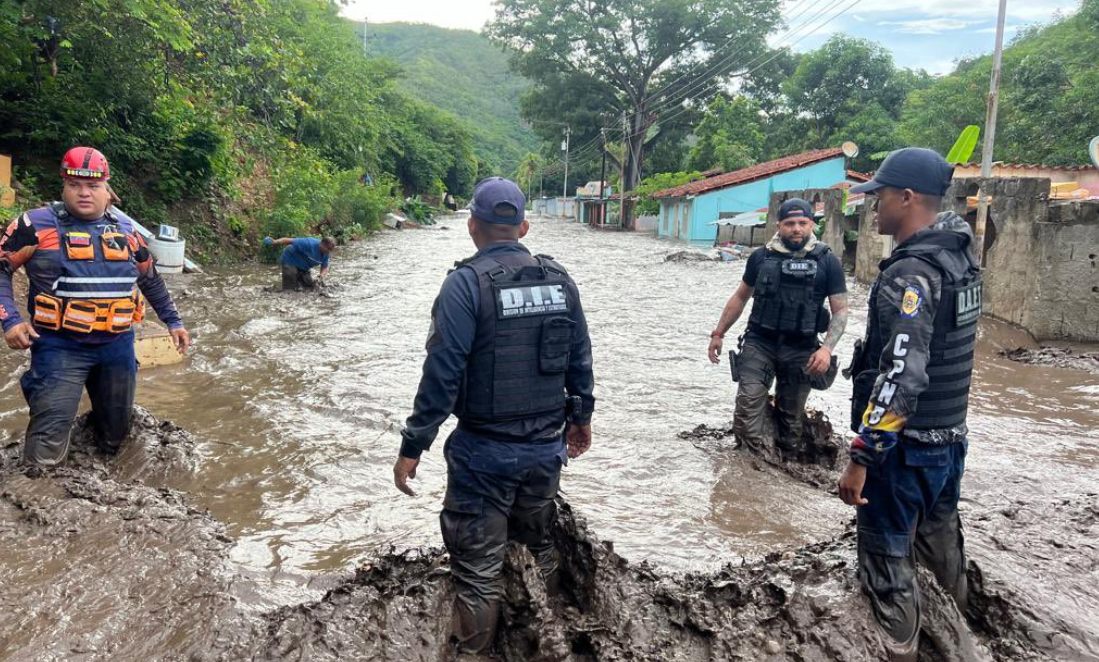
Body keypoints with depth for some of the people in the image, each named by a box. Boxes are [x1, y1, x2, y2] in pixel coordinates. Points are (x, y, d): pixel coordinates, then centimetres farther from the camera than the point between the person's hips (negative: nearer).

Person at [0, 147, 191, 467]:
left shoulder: (125, 229, 8)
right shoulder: (37, 225, -5)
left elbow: (151, 279, 20)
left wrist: (173, 321, 20)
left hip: (118, 345, 4)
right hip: (60, 345, -4)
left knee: (113, 439, 16)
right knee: (46, 453, -12)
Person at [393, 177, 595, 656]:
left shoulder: (466, 283, -15)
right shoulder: (559, 279, 1)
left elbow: (443, 373, -18)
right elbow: (580, 359, 8)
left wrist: (412, 447, -11)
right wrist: (581, 416, 22)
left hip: (485, 452, -6)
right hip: (546, 445, 6)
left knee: (479, 564, 7)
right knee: (541, 545, 24)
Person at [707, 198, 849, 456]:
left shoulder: (827, 261, -2)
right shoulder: (761, 256, 3)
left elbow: (840, 310, -2)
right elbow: (741, 297, 15)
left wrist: (827, 348, -17)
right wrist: (718, 333, 15)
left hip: (801, 350, 0)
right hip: (759, 343, 1)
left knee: (791, 415, 10)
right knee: (748, 403, -16)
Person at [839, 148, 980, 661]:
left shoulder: (910, 275, -23)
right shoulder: (959, 256, 2)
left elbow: (900, 379, -29)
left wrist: (861, 458, -28)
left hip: (904, 447, -9)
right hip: (950, 439, 9)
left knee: (887, 559, 4)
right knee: (941, 547, 24)